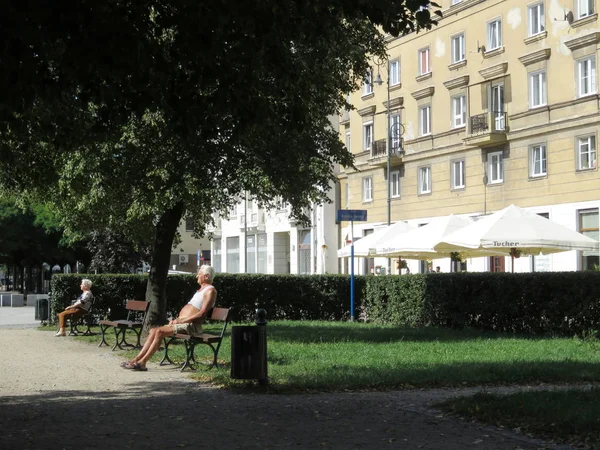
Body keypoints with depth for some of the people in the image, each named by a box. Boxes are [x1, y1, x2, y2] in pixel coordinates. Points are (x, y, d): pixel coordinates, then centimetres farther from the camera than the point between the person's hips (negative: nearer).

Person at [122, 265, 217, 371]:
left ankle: (142, 362, -22)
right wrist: (176, 319, 8)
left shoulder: (210, 290, -6)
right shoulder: (201, 289, 25)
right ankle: (137, 359, -10)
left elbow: (202, 313, -16)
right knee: (153, 331, -5)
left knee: (160, 331, -24)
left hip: (191, 325, -10)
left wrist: (181, 320, -16)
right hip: (182, 323, 10)